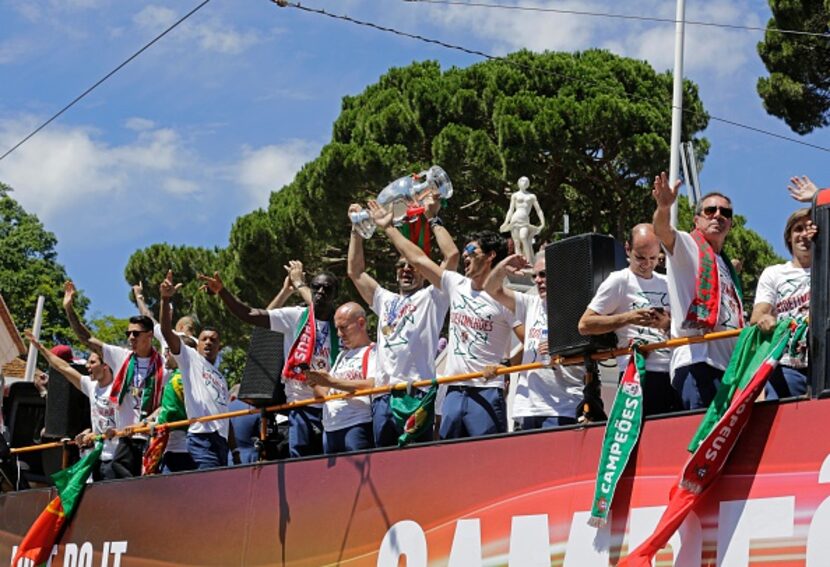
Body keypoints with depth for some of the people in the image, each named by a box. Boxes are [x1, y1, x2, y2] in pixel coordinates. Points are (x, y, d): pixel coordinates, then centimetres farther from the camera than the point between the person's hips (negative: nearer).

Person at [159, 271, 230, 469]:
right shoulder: (189, 358, 11)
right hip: (201, 436, -7)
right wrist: (165, 300, -19)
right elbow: (166, 331, -5)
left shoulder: (221, 377, 29)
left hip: (221, 438, 7)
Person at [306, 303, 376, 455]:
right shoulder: (342, 356, 25)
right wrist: (314, 382, 1)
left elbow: (372, 385, -17)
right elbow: (326, 393, 23)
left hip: (358, 426, -8)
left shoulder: (373, 351, 0)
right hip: (330, 429, 8)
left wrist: (331, 381, -16)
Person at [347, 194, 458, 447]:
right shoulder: (385, 300, 27)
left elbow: (452, 255, -1)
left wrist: (433, 219, 7)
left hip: (416, 394, -6)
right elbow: (355, 271, 30)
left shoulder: (431, 298, 10)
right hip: (383, 396, 6)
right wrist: (357, 230, 27)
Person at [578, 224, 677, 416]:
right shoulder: (618, 281, 1)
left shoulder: (666, 284, 18)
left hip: (672, 371, 6)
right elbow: (585, 325, -6)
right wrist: (627, 318, -14)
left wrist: (668, 324, -5)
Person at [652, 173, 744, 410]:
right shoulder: (687, 246, 7)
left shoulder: (726, 266, 31)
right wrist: (663, 208, -37)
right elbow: (662, 230, -16)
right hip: (696, 357, -8)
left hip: (728, 362, 8)